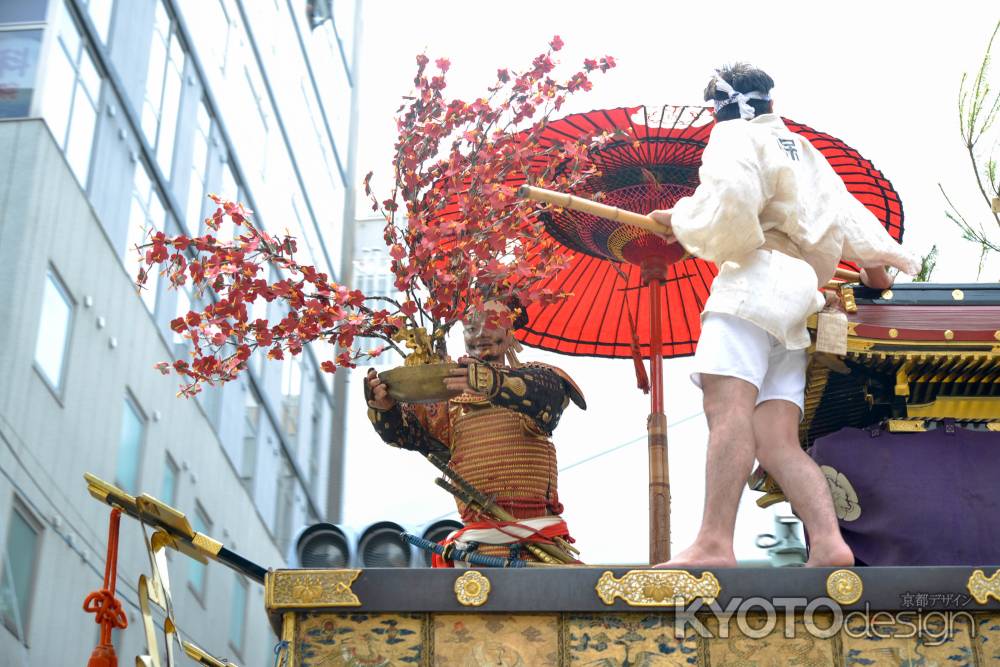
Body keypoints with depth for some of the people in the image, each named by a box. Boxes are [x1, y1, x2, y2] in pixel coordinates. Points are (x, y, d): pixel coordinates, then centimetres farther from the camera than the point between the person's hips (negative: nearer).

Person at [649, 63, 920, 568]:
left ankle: (714, 546, -43)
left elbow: (730, 196, -12)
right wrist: (874, 259, 51)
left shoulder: (735, 136, 8)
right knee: (777, 441, -2)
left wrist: (682, 220, 3)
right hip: (795, 306, 9)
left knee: (728, 403, -26)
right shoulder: (807, 153, 33)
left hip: (756, 279, -9)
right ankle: (827, 545, -22)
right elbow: (847, 216, 38)